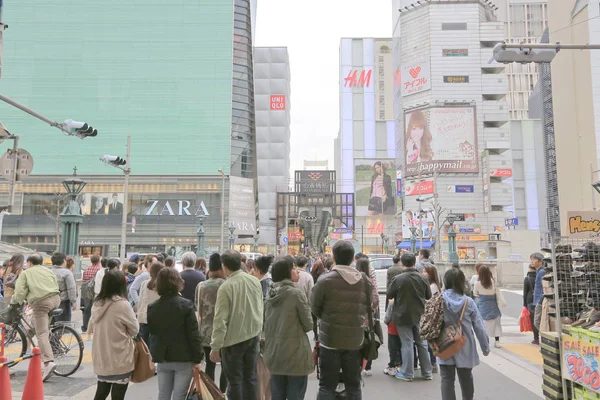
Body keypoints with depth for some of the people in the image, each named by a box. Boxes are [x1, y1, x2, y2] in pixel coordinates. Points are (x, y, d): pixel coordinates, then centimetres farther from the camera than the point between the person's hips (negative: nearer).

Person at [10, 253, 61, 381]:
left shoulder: (25, 273, 8)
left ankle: (48, 362, -21)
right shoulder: (49, 271, 23)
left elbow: (20, 293, 0)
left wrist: (13, 300, 20)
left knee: (42, 334, -7)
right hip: (55, 299, 6)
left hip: (40, 303, -5)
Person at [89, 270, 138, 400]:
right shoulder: (123, 304, -19)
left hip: (101, 358, 6)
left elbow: (92, 328, 14)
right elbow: (135, 330, -8)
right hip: (120, 359, -6)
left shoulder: (97, 304, 0)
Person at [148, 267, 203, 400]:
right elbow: (194, 334, -13)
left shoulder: (152, 307, 1)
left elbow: (152, 334, 9)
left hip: (162, 359, 4)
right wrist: (197, 358, -7)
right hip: (183, 359, -4)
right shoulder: (186, 305, -13)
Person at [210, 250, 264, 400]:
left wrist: (215, 347, -13)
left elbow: (220, 320, -19)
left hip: (233, 339, -5)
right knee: (250, 377, 15)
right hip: (253, 335, 5)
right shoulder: (255, 281, -1)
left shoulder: (225, 287, -19)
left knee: (235, 380, 7)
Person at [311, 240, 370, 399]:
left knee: (327, 386, 7)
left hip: (330, 339, -3)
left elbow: (314, 308, -3)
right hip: (355, 340, 3)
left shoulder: (325, 280, -13)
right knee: (353, 386, 15)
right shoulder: (364, 280, -3)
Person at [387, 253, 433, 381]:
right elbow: (429, 296, 6)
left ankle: (407, 373, 11)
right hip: (419, 315, 4)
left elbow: (389, 295, -5)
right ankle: (427, 372, 22)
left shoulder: (398, 279, -17)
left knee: (407, 344, 3)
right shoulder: (422, 278, -6)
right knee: (422, 343, 14)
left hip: (403, 316, -3)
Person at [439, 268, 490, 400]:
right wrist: (485, 346, 9)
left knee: (447, 380, 5)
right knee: (466, 379, 20)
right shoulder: (468, 302, -7)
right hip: (465, 348, 1)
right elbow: (479, 326, -2)